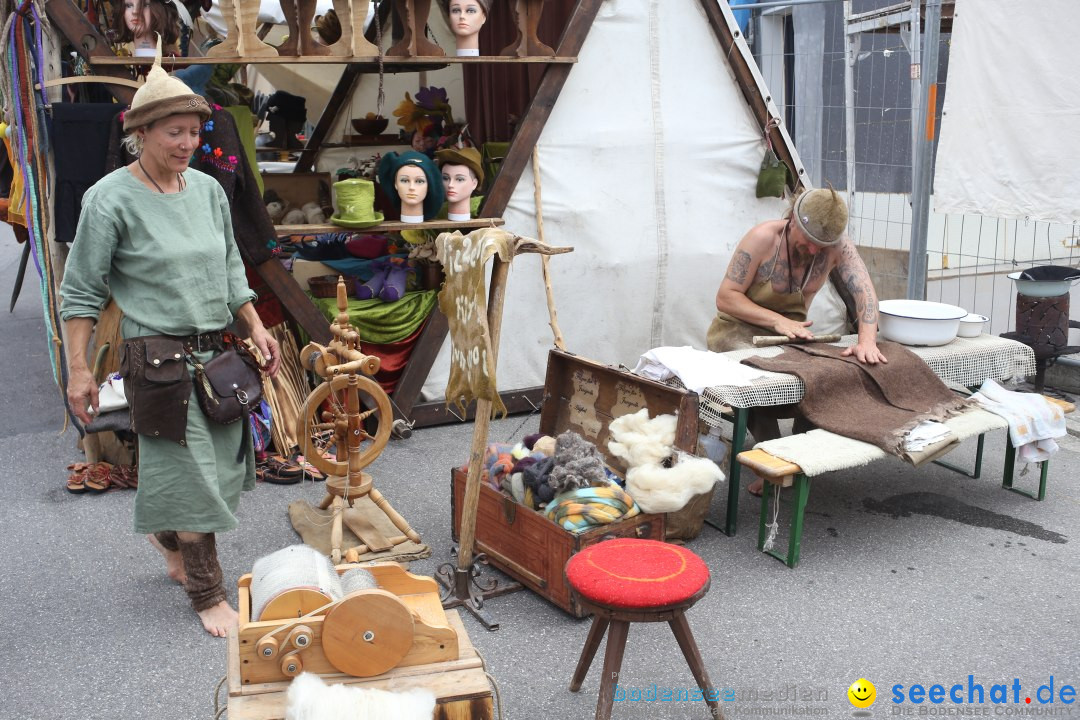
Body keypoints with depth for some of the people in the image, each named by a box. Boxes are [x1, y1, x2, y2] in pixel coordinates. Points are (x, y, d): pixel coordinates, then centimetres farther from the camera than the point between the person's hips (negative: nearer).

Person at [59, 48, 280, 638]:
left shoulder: (207, 189, 6)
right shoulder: (111, 200, -10)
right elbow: (81, 290, -6)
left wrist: (255, 326, 11)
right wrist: (78, 369, -10)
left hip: (216, 352, 6)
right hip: (160, 358, -6)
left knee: (220, 464, 14)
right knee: (190, 475, -1)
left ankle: (167, 534, 43)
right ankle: (206, 594, 16)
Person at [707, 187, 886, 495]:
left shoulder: (838, 245, -14)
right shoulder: (762, 238, -23)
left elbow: (864, 290, -24)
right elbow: (726, 297, -22)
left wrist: (867, 340, -42)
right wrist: (776, 320, -35)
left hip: (791, 328, 4)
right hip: (738, 328, -3)